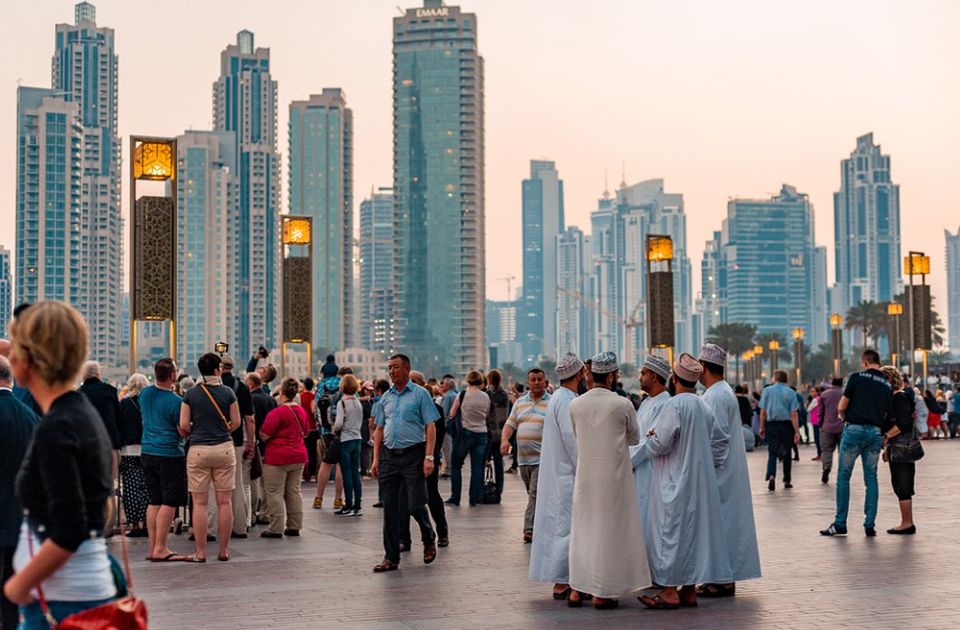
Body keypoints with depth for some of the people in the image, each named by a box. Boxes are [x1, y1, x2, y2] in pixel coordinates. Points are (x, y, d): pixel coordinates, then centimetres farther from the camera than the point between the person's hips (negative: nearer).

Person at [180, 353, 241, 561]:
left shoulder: (191, 394, -1)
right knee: (224, 502, 6)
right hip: (224, 448, 0)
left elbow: (183, 425, -3)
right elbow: (236, 422, 2)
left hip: (198, 450, 0)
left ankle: (201, 552, 4)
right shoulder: (228, 392, -1)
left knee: (200, 503, 3)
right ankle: (224, 550, 10)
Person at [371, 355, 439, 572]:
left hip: (413, 454, -5)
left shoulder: (420, 394, -3)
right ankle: (391, 558, 10)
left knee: (415, 505, -5)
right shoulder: (386, 397, 13)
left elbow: (430, 427, -7)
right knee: (390, 508, 4)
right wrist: (376, 459, 8)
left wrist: (429, 457, -15)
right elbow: (380, 429, 16)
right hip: (389, 455, 5)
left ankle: (429, 540, 24)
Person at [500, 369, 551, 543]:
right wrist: (505, 439, -5)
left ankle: (530, 529, -14)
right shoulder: (520, 402, 15)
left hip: (542, 458, -6)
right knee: (532, 494, 12)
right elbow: (510, 424, 14)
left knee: (536, 494, -12)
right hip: (523, 457, 6)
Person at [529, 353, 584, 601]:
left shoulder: (558, 398, 14)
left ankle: (561, 580, 19)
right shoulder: (567, 401, -18)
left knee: (557, 524, 13)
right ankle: (561, 583, -3)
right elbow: (572, 440, -21)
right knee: (567, 525, -6)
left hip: (556, 474, 10)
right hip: (567, 475, -10)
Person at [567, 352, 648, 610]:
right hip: (614, 475, -4)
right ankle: (602, 593, 6)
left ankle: (576, 590, 16)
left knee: (582, 529, 13)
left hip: (585, 475, 4)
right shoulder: (622, 404, -11)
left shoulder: (576, 405, -1)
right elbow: (634, 438, 4)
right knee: (609, 530, 4)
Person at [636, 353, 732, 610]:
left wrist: (646, 440, 5)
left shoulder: (675, 406, -18)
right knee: (694, 530, 11)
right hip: (700, 481, 8)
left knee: (671, 533, -2)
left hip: (675, 482, -8)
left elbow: (658, 445, -18)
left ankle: (670, 591, 0)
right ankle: (689, 590, 15)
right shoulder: (704, 407, 8)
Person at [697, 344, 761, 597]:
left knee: (720, 522, -5)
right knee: (726, 521, 11)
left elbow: (717, 437, -21)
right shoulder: (723, 391, 15)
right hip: (729, 471, 10)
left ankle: (723, 581, -1)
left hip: (719, 472, -10)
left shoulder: (716, 396, -17)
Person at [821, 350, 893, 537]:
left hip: (854, 429, -4)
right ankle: (870, 525, 6)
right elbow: (886, 414, 9)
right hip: (875, 432, 4)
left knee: (843, 478, 4)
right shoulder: (888, 385, 11)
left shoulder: (857, 378, -3)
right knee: (871, 479, 9)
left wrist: (844, 416, 17)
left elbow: (841, 407, -4)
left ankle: (840, 523, 3)